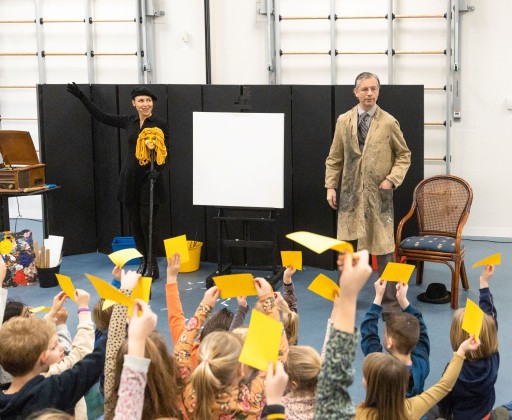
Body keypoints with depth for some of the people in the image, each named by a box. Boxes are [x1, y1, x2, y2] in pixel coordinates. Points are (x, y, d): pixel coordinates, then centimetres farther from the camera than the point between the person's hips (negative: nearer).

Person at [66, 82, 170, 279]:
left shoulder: (160, 124, -4)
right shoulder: (129, 121, 9)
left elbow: (165, 152, -7)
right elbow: (101, 116, 13)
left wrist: (157, 170, -24)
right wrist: (81, 97, 10)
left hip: (149, 179, -5)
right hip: (130, 179, 5)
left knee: (147, 223, -6)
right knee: (134, 223, 8)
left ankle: (152, 266, 4)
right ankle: (143, 262, 19)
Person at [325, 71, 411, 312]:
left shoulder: (389, 123, -3)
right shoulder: (344, 121, 4)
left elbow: (404, 155, 5)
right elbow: (334, 158, 9)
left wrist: (392, 179, -8)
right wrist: (331, 186, 1)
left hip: (379, 193, -2)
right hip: (351, 192, 2)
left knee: (383, 247, 0)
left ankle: (389, 299, 9)